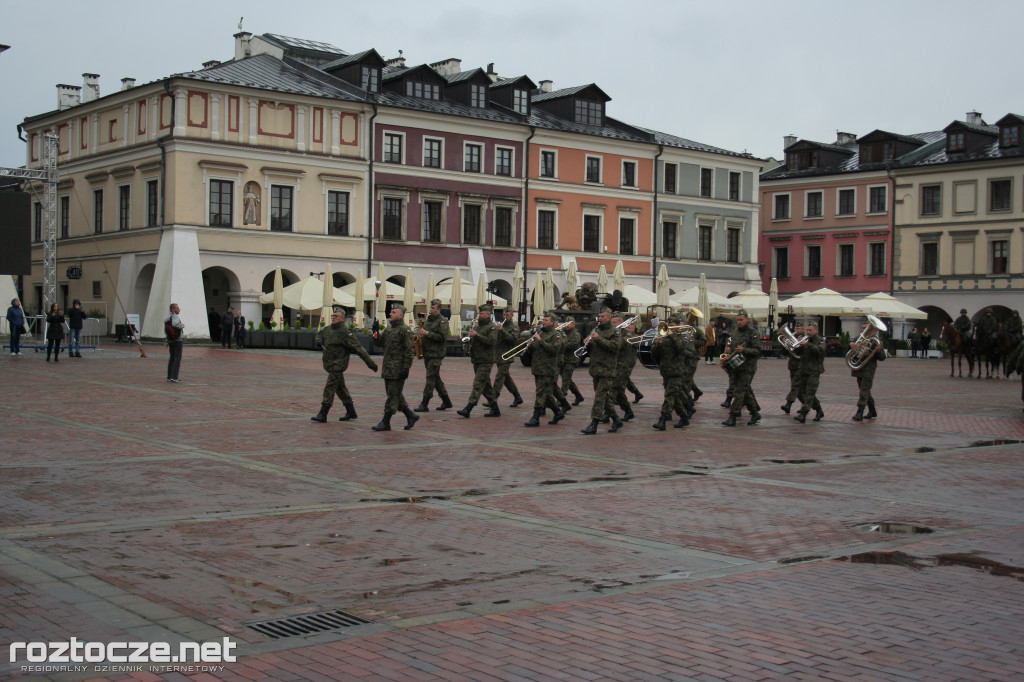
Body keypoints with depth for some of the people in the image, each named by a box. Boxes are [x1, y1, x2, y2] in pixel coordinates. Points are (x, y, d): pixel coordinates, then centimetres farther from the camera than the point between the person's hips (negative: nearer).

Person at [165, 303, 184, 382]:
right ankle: (174, 377, -12)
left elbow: (165, 331, 9)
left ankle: (169, 376, 14)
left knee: (171, 358, 15)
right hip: (178, 341, -7)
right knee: (177, 359, -5)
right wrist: (182, 325, -19)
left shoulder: (166, 319, 6)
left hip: (170, 341, 7)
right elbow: (174, 323, -37)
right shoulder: (175, 316, -16)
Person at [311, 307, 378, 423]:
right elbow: (319, 334, 30)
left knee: (329, 388, -9)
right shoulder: (328, 329, 9)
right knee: (340, 388, 16)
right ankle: (351, 412, 26)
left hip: (337, 365, -9)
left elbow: (358, 348, -17)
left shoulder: (345, 333, -16)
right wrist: (318, 340, 4)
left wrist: (370, 363, -18)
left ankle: (322, 415, -6)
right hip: (330, 364, 9)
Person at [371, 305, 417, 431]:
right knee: (395, 394, 14)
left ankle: (385, 422, -1)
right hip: (388, 368, 9)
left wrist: (406, 368, -20)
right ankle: (411, 416, 24)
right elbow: (379, 342, 17)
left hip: (398, 369, -9)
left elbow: (410, 351, -15)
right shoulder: (388, 329, 16)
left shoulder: (405, 330, -11)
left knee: (393, 395, -4)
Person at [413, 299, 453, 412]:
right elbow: (423, 334, 29)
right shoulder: (427, 320, 17)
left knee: (430, 378, -10)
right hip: (427, 354, 9)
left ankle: (424, 404, -11)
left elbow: (442, 337, -18)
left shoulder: (442, 321, -7)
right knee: (435, 378, 13)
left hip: (436, 354, -9)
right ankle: (446, 401, 23)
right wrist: (420, 334, 5)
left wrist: (427, 333, -19)